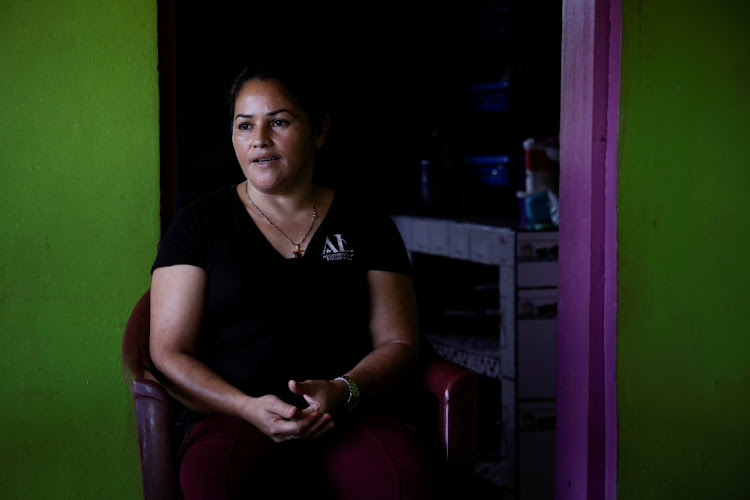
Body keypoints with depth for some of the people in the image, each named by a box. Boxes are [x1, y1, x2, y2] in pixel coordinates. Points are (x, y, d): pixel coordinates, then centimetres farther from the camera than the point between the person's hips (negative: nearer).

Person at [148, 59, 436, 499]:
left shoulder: (364, 223, 15)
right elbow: (169, 354, 4)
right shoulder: (200, 224, 11)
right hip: (231, 414, -1)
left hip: (346, 415, 1)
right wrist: (250, 407, -14)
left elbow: (398, 344, 10)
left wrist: (341, 392, -12)